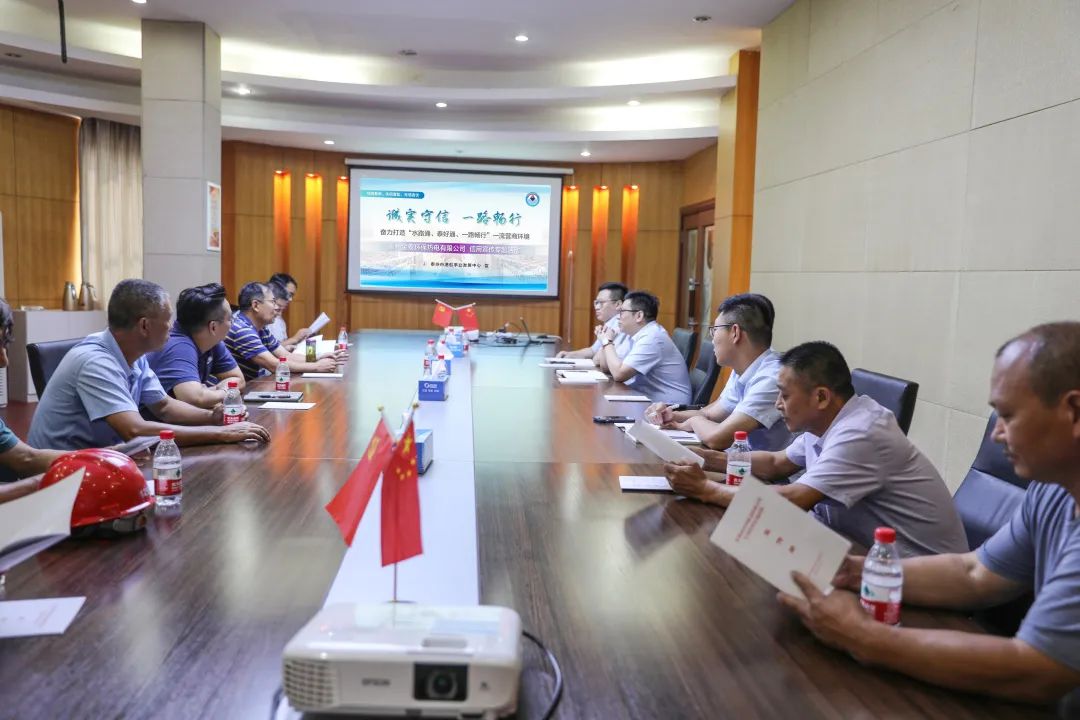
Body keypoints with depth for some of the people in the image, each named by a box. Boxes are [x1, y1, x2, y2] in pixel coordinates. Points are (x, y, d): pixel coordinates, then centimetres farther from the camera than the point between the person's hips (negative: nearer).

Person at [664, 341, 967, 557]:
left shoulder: (860, 435, -25)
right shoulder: (825, 422, 2)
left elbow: (790, 501, -30)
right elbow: (776, 463, 16)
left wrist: (706, 489, -21)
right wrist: (710, 459, 1)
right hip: (873, 549, 8)